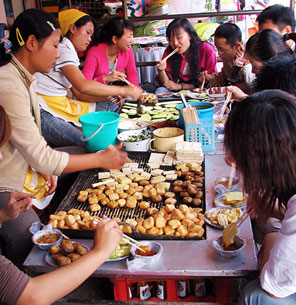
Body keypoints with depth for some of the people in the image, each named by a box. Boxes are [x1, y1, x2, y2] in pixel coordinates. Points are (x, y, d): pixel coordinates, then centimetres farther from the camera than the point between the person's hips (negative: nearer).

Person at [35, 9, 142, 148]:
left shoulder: (71, 53, 17)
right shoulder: (62, 50, -14)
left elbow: (79, 94, 11)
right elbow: (83, 86, -30)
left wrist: (111, 95, -2)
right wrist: (123, 90, -23)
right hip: (44, 113, -10)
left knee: (113, 107, 6)